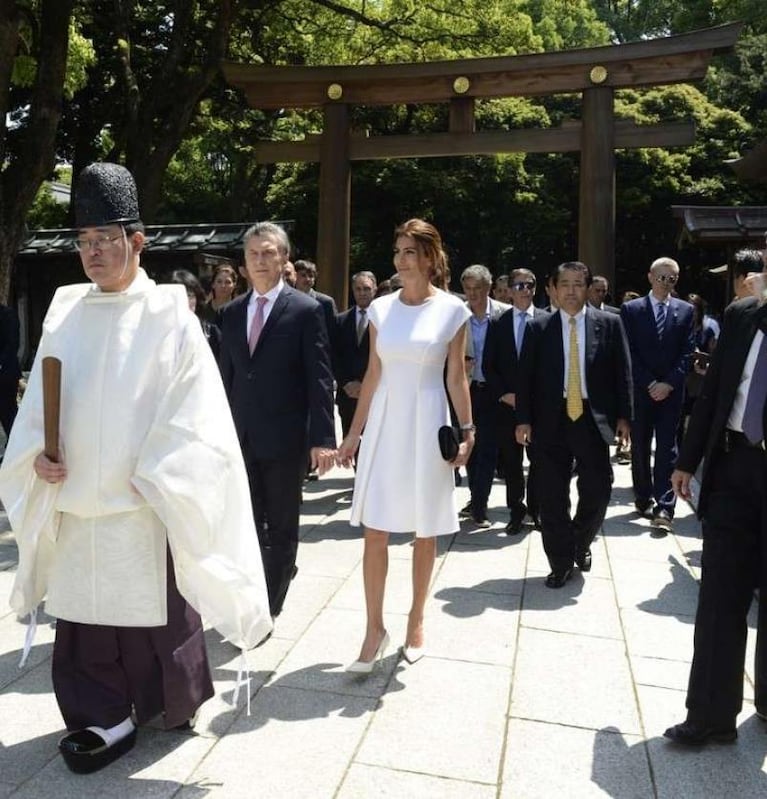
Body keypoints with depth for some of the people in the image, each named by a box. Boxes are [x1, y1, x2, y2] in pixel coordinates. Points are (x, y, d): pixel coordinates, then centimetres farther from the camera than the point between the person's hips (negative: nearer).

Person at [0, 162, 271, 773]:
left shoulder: (167, 314, -7)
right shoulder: (65, 312, 6)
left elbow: (192, 404, -10)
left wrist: (151, 476, -13)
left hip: (142, 501, -4)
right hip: (75, 499, 4)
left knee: (154, 606, 9)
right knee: (84, 610, 10)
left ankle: (176, 700, 33)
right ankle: (106, 716, 27)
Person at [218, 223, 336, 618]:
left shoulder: (306, 310, -6)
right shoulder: (231, 312, 10)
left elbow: (320, 379, -9)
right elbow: (226, 375, 13)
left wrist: (322, 438, -15)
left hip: (285, 438, -5)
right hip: (241, 437, 5)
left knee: (281, 527, 8)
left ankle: (268, 609, 22)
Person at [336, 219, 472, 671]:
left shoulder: (452, 310, -3)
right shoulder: (381, 308, 5)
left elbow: (457, 378, 0)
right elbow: (373, 375, 7)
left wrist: (467, 431, -6)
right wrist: (354, 433, 6)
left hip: (426, 425, -2)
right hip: (384, 425, 3)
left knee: (425, 532, 9)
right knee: (375, 531, 2)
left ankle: (416, 621, 27)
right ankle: (376, 628, 15)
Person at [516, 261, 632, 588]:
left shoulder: (609, 323, 4)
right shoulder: (538, 327, 4)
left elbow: (622, 372, 4)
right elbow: (525, 376, 2)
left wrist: (623, 416, -1)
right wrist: (523, 419, -4)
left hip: (593, 418, 0)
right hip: (551, 419, 0)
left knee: (597, 489, 3)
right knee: (552, 496, 4)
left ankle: (581, 543, 33)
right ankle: (561, 562, 20)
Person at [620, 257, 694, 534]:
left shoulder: (685, 310, 7)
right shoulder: (631, 309, 2)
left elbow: (686, 352, 2)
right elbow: (630, 352, -3)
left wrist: (669, 383, -10)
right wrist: (649, 384, -10)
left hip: (671, 390, 0)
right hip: (640, 389, 0)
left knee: (667, 448, -3)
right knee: (639, 447, 8)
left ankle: (663, 508, -5)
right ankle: (643, 498, 22)